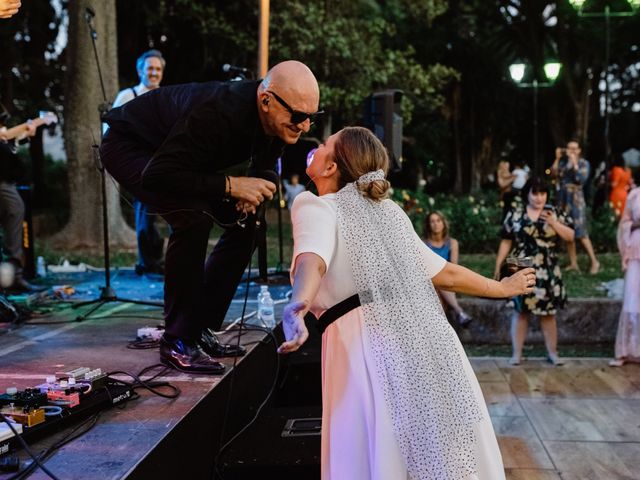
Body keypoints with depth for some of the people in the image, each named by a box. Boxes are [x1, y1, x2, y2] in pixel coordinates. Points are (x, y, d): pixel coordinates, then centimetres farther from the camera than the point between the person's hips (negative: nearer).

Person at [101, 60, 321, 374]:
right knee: (193, 218, -30)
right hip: (130, 146, -8)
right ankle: (177, 341, -16)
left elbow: (263, 168, 3)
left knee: (244, 222, 0)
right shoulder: (219, 113, -40)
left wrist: (253, 188, -20)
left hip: (179, 156, 9)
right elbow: (157, 175, -40)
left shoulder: (278, 121, -15)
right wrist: (231, 185, -38)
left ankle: (201, 328, 9)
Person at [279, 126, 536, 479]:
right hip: (430, 341, 7)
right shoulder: (389, 211, 21)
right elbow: (446, 273, 26)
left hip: (372, 344, -7)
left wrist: (298, 305, -39)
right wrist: (502, 288, 41)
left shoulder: (315, 205, 3)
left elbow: (313, 258, -20)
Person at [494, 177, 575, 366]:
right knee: (521, 310, 1)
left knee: (548, 312, 5)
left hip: (547, 272, 1)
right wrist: (498, 265, 1)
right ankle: (517, 353, 7)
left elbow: (570, 236, 2)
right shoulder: (515, 214, 3)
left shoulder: (555, 213, 5)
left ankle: (552, 352, 15)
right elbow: (506, 242, 4)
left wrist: (553, 223, -12)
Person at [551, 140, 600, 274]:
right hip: (563, 200, 4)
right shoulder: (563, 161, 7)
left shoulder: (583, 163, -1)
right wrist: (557, 158, -12)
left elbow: (581, 179, -17)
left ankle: (594, 262, -1)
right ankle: (573, 263, 13)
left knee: (581, 233, -10)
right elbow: (553, 174, -7)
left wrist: (574, 163, -17)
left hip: (576, 200, -4)